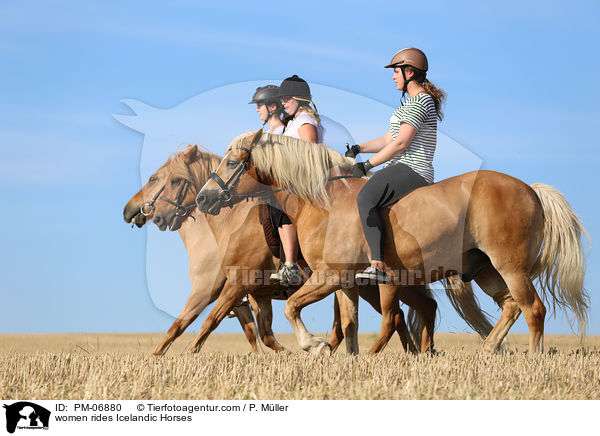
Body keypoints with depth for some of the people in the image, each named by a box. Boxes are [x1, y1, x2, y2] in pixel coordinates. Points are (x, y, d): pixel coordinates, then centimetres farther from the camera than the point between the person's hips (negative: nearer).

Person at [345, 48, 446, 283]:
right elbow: (388, 140, 24)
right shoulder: (411, 102, 23)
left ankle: (378, 267, -43)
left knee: (365, 199, -34)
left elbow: (400, 143, -18)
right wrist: (358, 149, 10)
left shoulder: (420, 102, -11)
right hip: (401, 170, 12)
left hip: (412, 171, -12)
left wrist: (367, 165, -14)